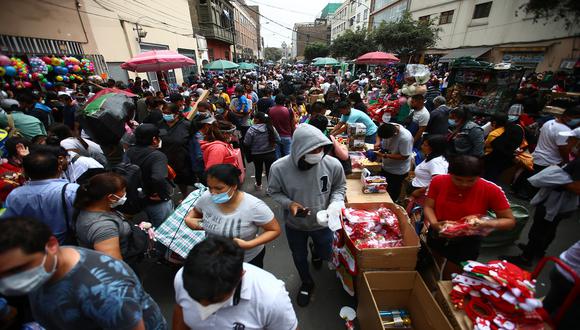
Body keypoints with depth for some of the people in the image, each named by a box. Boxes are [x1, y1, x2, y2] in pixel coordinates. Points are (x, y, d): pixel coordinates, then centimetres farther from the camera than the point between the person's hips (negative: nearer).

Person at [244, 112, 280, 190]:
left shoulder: (251, 130, -15)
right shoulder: (271, 128, -9)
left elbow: (246, 143, -12)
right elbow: (278, 139, -5)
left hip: (256, 154, 0)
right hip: (270, 153, 0)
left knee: (258, 170, 20)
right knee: (270, 170, 9)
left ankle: (258, 185, 40)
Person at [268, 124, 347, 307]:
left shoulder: (333, 164, -26)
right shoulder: (279, 168, -29)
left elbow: (340, 186, -5)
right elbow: (274, 191, -10)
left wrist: (335, 203, -22)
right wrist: (289, 203, -28)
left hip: (322, 223, 1)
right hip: (294, 225, 0)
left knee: (325, 254, 26)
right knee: (299, 257, 24)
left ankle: (315, 251, 66)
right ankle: (307, 283, 58)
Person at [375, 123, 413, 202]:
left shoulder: (405, 138, -34)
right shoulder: (388, 128, -16)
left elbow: (404, 156, -28)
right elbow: (380, 134, 6)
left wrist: (384, 155, -31)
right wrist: (378, 141, -15)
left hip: (398, 171, -7)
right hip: (385, 166, 7)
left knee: (392, 194, 12)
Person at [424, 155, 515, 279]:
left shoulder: (491, 190, -22)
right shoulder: (438, 181, -18)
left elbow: (510, 221, -12)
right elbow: (428, 207, -11)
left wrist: (489, 224, -33)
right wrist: (434, 224, -31)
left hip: (467, 242, -2)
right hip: (437, 236, 3)